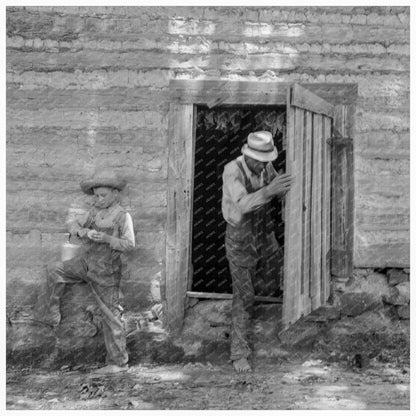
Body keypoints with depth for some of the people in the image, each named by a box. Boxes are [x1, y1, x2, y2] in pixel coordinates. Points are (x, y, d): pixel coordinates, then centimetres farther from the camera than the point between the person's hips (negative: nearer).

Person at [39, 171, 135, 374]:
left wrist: (106, 238, -27)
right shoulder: (94, 211, 9)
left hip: (105, 270, -6)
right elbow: (74, 224, 12)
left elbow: (129, 243, -14)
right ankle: (52, 315, 4)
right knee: (54, 271, -11)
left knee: (110, 315, -1)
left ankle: (118, 362, 8)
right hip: (84, 263, 6)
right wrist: (80, 230, -11)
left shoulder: (123, 216, -8)